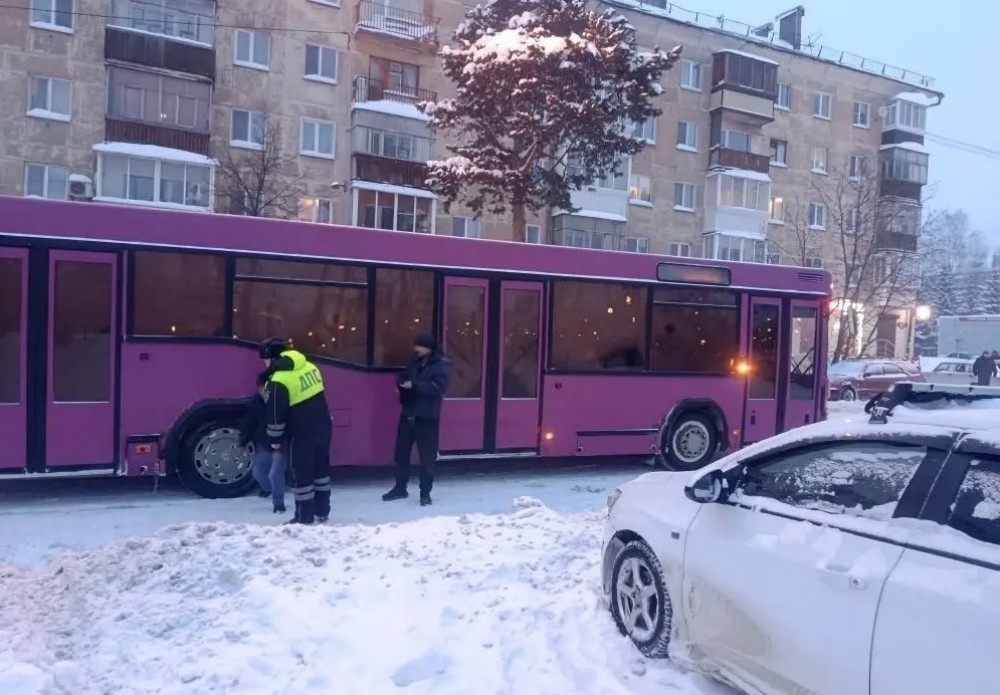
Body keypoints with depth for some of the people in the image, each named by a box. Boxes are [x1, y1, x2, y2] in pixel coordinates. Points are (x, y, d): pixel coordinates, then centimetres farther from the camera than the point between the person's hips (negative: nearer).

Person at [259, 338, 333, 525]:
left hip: (301, 434, -7)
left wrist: (275, 445, -5)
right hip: (322, 427, 7)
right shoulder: (309, 367, 5)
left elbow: (275, 417, -14)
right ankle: (322, 512, 29)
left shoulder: (278, 381, -17)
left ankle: (305, 518, 15)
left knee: (301, 475, 6)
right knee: (321, 468, 18)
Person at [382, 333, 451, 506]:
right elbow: (402, 376, 18)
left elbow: (438, 387, -19)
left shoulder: (442, 364, -7)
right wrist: (401, 384, -6)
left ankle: (425, 492, 12)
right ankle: (400, 488, 24)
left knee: (427, 456, 2)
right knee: (401, 452, 11)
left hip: (427, 416, -6)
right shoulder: (414, 361, 12)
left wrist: (414, 386, -23)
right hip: (408, 413, 6)